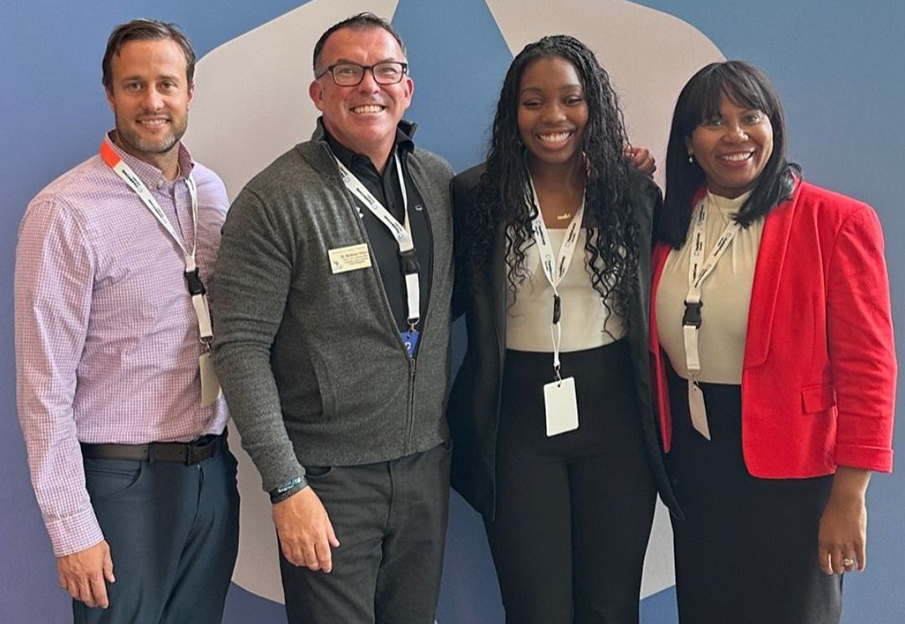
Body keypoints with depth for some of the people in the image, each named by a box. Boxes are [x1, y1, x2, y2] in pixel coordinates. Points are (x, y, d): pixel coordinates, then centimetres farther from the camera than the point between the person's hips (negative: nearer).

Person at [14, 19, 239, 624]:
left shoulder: (212, 191, 5)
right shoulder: (65, 212, -13)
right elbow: (45, 386, -12)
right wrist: (72, 527, -13)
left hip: (213, 472, 5)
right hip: (124, 483, -5)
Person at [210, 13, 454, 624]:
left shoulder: (440, 182, 5)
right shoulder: (276, 200, -11)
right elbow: (241, 346, -14)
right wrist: (286, 485, -16)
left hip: (427, 463, 5)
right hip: (327, 476, -5)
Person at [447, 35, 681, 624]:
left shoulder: (635, 193, 1)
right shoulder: (476, 195, -2)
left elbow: (654, 304, 7)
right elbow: (451, 300, 4)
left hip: (615, 415, 1)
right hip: (518, 421, -1)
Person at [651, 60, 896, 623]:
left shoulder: (837, 222, -12)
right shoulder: (672, 223, 4)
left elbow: (867, 367, -13)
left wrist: (849, 497, -15)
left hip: (789, 469, -5)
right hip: (693, 457, 5)